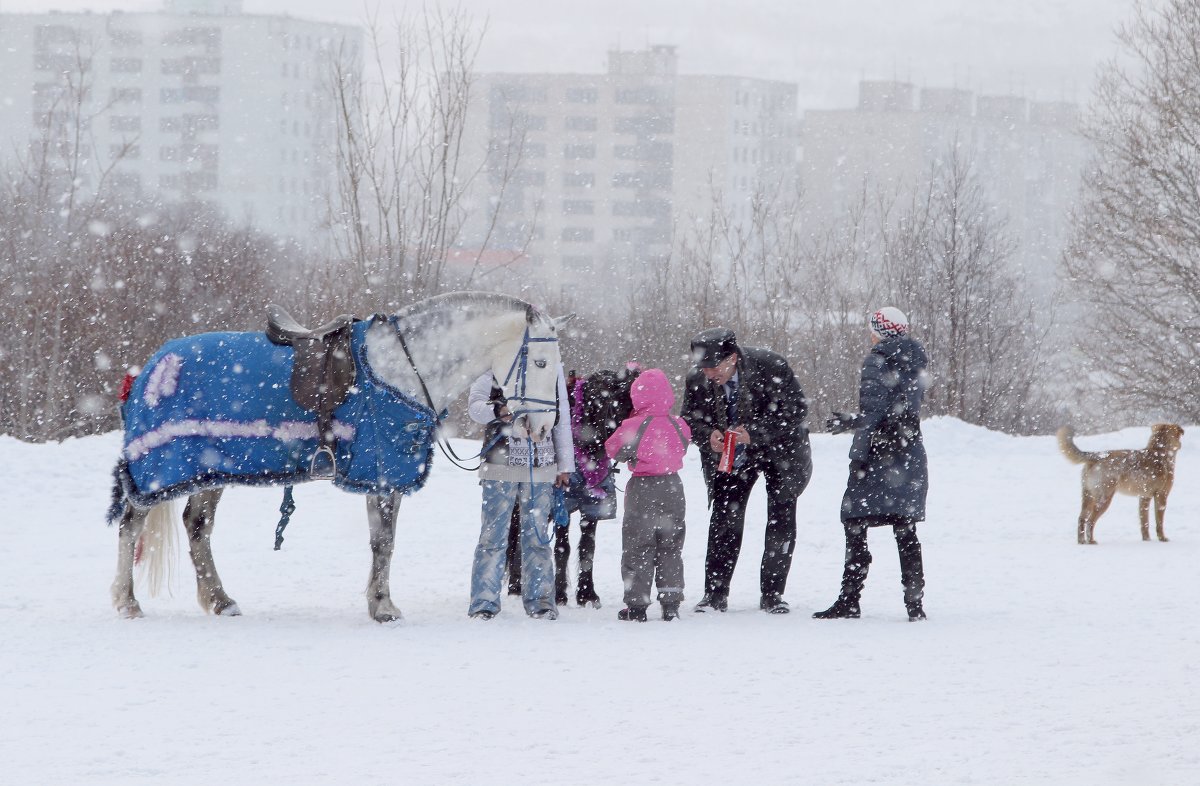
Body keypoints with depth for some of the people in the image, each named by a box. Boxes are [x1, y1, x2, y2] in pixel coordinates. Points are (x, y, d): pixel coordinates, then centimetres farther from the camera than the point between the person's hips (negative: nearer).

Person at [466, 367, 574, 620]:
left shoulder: (552, 368, 11)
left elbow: (562, 421, 14)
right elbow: (474, 406, -7)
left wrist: (565, 466, 12)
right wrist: (497, 410, -29)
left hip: (541, 467, 3)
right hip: (501, 466, -3)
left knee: (537, 535, 6)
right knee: (494, 535, -3)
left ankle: (539, 600, 12)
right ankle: (484, 603, 1)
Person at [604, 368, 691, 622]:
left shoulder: (634, 426, -16)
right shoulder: (678, 426, -4)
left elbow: (613, 449, -4)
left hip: (642, 488, -4)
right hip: (672, 487, 4)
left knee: (637, 549, 4)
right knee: (670, 548, 13)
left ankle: (637, 604, 3)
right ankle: (671, 603, 13)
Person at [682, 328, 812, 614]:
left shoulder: (771, 367, -27)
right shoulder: (697, 380, -15)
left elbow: (796, 410, -22)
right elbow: (689, 419, -2)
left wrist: (754, 432, -32)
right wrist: (708, 435, -26)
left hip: (778, 450, -2)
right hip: (729, 455, 2)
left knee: (781, 520, -1)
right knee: (724, 517, -5)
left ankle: (772, 594, 9)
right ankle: (715, 594, 0)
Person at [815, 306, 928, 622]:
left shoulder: (877, 362, -9)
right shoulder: (914, 365, 13)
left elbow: (872, 414, -15)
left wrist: (858, 457, -13)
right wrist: (850, 421, 29)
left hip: (880, 455, -7)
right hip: (911, 457, 7)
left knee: (854, 523, -1)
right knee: (906, 531, 9)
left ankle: (849, 601, -4)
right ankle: (915, 603, 4)